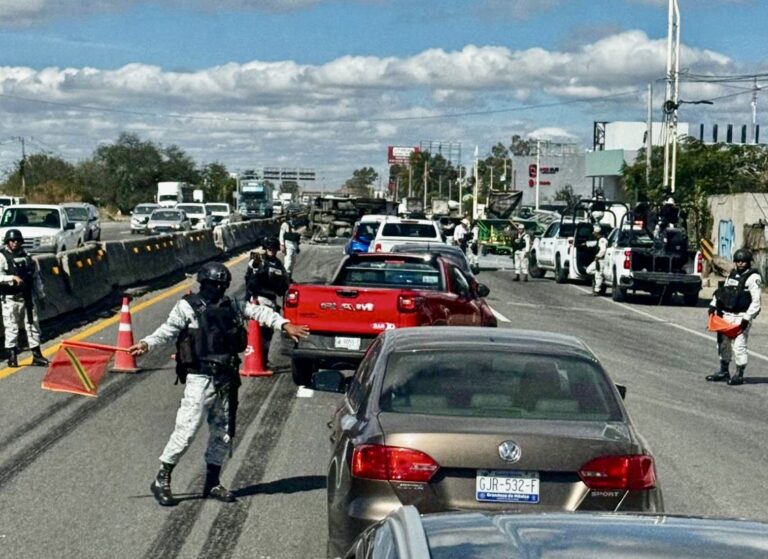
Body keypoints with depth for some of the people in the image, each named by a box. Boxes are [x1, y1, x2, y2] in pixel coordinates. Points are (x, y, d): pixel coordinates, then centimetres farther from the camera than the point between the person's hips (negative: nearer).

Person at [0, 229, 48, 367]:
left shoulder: (27, 257, 11)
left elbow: (36, 277, 16)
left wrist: (41, 295, 15)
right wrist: (13, 278, -30)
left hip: (28, 298, 5)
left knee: (33, 326, 8)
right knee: (11, 328, -2)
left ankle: (37, 356, 16)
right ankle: (12, 356, 6)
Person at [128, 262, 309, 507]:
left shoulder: (230, 306, 12)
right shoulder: (187, 307, -4)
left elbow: (258, 311, 14)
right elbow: (168, 330, -10)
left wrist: (284, 325, 4)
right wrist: (147, 343, -27)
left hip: (226, 379, 7)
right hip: (200, 378, -6)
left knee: (223, 433, 13)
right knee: (186, 430, -12)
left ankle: (212, 483, 25)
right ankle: (161, 480, 0)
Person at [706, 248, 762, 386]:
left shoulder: (753, 277, -8)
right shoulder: (732, 274, 15)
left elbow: (756, 301, -13)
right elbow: (722, 291, 21)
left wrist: (747, 318, -18)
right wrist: (713, 304, 6)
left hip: (741, 317, -8)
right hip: (726, 315, 8)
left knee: (739, 345, -8)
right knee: (723, 343, 13)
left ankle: (739, 375, 1)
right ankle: (724, 371, 26)